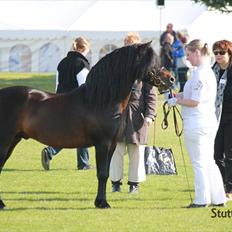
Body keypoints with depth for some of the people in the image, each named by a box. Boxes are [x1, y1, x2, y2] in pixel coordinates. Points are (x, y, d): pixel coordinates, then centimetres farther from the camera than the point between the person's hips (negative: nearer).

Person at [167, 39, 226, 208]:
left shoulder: (200, 74, -17)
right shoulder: (209, 72, 13)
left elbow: (195, 102, -19)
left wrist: (177, 101, -7)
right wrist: (181, 95, 11)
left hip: (196, 123, -9)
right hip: (210, 122, 9)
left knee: (199, 163, 0)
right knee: (209, 162, 15)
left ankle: (202, 199, 5)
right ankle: (218, 198, 16)